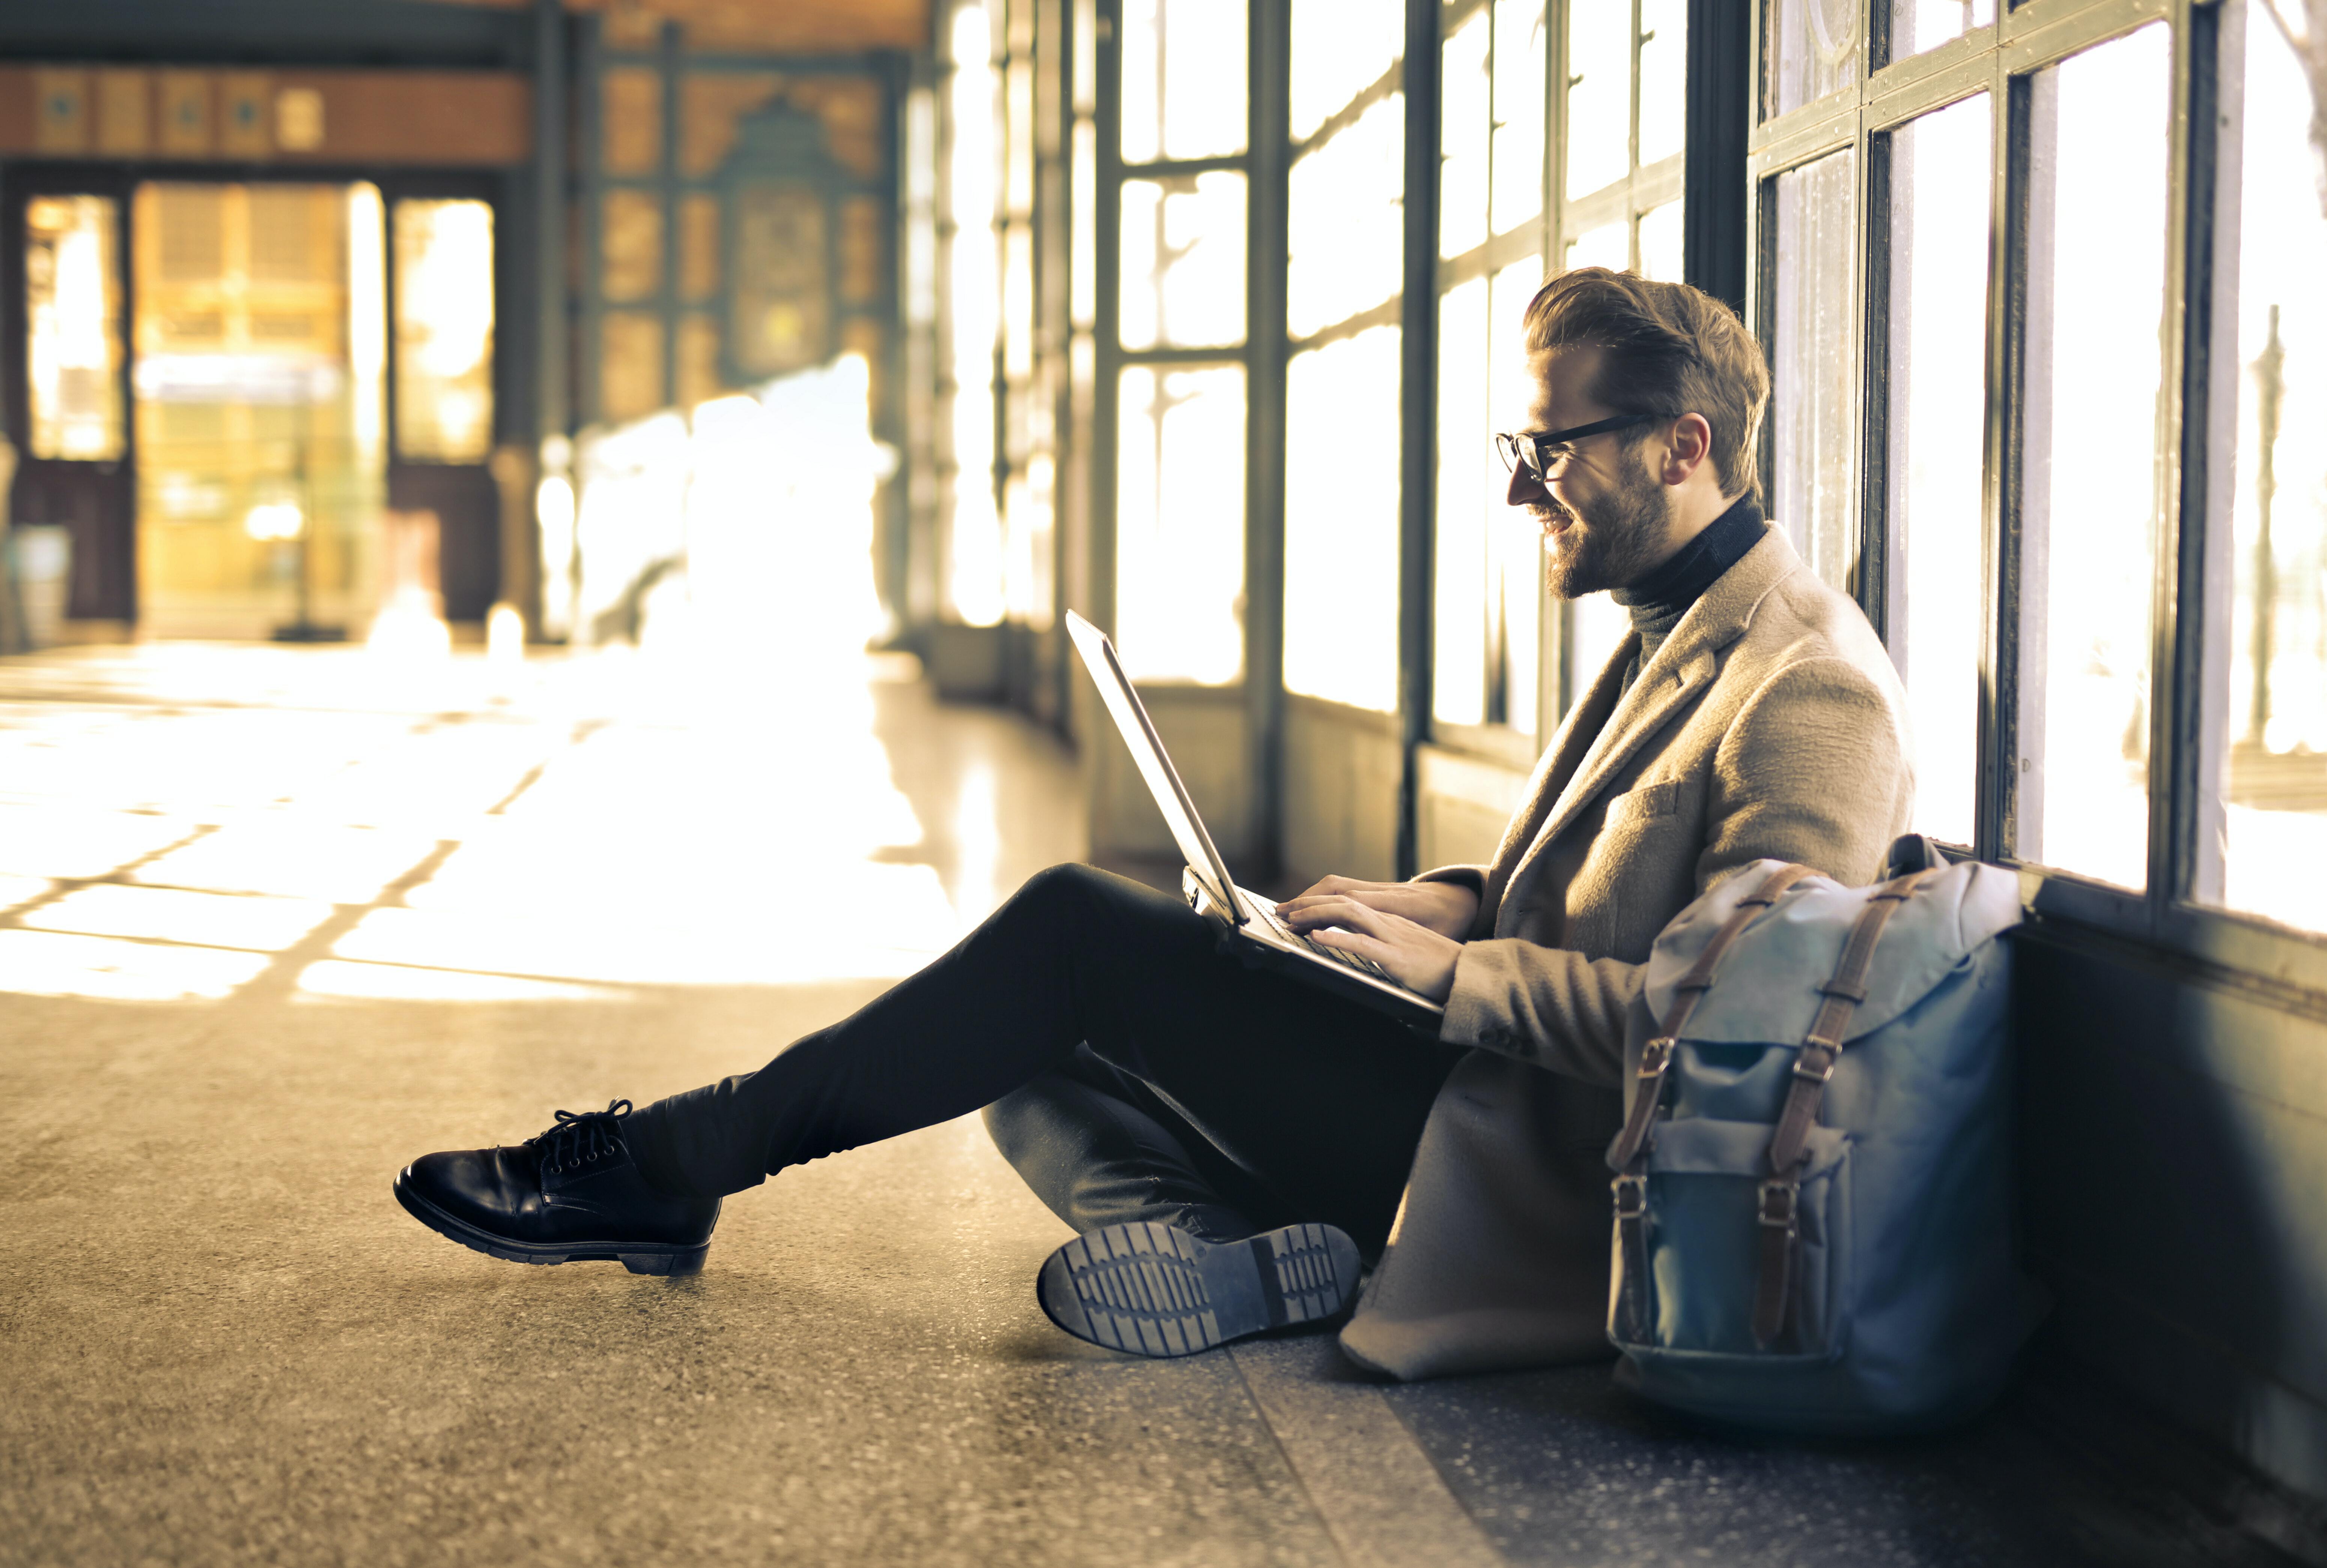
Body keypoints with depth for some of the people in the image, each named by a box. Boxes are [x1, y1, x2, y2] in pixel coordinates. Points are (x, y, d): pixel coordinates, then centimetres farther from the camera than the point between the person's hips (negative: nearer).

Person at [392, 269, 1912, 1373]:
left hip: (1539, 1174, -11)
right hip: (1483, 1077, 11)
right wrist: (1459, 899, 7)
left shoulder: (1812, 694, -16)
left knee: (1083, 932, -14)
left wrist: (1456, 970, -22)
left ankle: (668, 1164, -4)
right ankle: (1228, 1244, -15)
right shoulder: (1679, 631, 17)